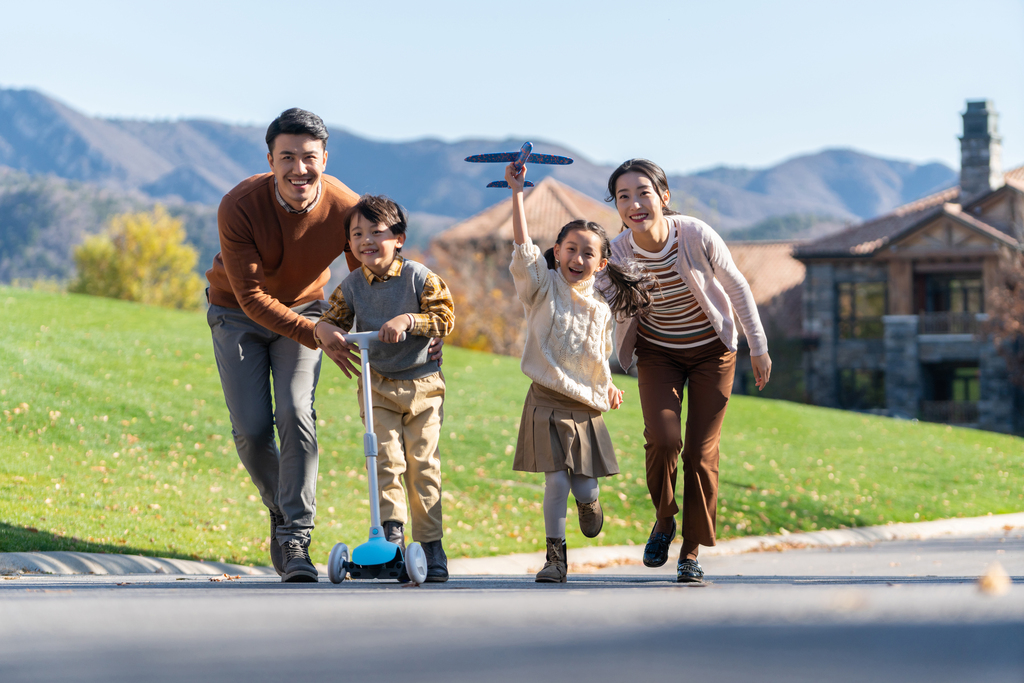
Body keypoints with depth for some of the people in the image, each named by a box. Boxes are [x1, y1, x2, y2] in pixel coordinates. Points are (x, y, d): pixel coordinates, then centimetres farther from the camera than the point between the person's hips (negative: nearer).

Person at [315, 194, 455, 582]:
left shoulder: (419, 278, -8)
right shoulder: (352, 286, 0)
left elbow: (444, 319, -13)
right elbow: (336, 318, 5)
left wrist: (407, 320, -27)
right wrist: (324, 328, -18)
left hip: (422, 384, -2)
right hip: (378, 386, 2)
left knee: (422, 463, -1)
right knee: (386, 459, -10)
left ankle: (431, 544, 6)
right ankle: (391, 529, 1)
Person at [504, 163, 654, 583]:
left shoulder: (600, 310, 8)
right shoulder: (544, 287, -3)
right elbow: (523, 249, -19)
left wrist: (608, 386, 11)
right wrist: (517, 192, -26)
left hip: (586, 408, 3)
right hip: (548, 403, -3)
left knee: (586, 489, 4)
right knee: (556, 481, -13)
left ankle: (589, 502, 42)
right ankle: (555, 558, -1)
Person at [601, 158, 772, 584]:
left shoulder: (696, 236, -24)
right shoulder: (617, 254, -20)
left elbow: (737, 287, -8)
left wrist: (758, 347, 0)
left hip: (711, 349, -1)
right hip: (658, 352, 1)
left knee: (701, 452, -4)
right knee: (663, 439, -19)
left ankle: (692, 552, 10)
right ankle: (664, 520, 9)